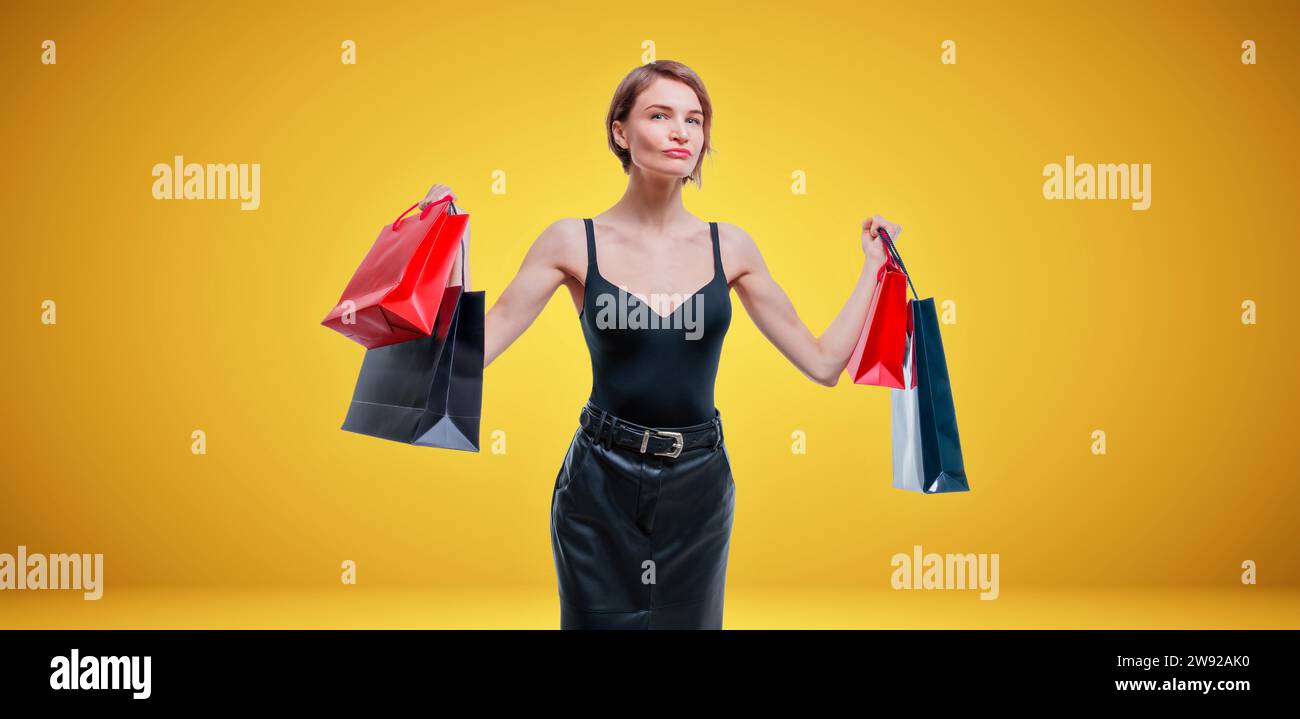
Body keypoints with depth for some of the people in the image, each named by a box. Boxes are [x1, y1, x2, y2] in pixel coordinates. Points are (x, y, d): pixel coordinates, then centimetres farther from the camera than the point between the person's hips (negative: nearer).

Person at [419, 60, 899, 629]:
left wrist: (874, 265, 4)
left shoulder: (730, 246, 0)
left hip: (699, 487, 3)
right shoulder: (574, 242, -7)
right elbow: (471, 349, -11)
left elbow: (823, 362, 3)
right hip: (602, 485, -2)